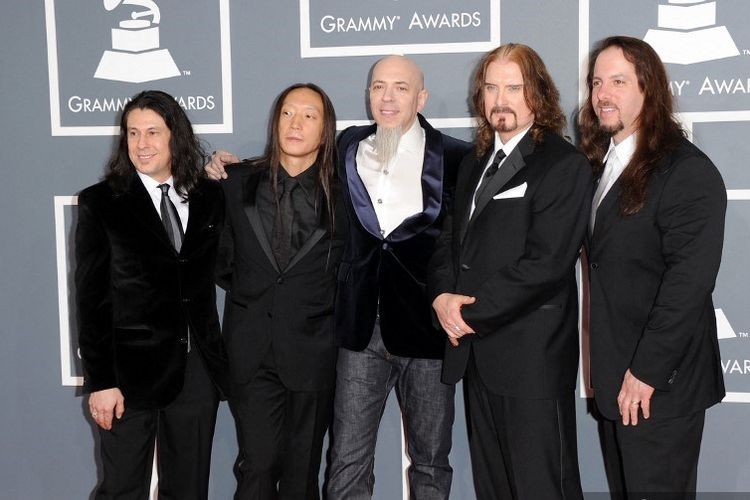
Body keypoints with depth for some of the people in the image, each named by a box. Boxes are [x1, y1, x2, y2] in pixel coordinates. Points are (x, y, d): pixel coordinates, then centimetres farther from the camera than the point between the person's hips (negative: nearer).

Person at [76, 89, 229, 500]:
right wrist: (99, 380, -8)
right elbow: (90, 298, -4)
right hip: (131, 369, -3)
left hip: (198, 369, 3)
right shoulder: (100, 203, -2)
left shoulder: (209, 197, 7)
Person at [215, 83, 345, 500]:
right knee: (258, 464, -3)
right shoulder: (239, 182, 4)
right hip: (252, 347, 0)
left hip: (311, 348, 0)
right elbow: (221, 257, 14)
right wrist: (248, 294, 9)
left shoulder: (340, 192, 3)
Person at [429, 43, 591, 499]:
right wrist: (443, 296, -4)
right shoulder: (474, 165, 17)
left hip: (533, 357, -7)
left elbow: (545, 263, -18)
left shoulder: (564, 165, -9)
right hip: (476, 353, 8)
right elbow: (451, 241, 16)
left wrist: (471, 311, -13)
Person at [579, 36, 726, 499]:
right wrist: (614, 372, 5)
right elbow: (605, 267, 10)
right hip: (615, 379, 7)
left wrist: (646, 373, -19)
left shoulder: (688, 171, -13)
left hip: (661, 383, -7)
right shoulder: (604, 164, 12)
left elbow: (689, 282, -19)